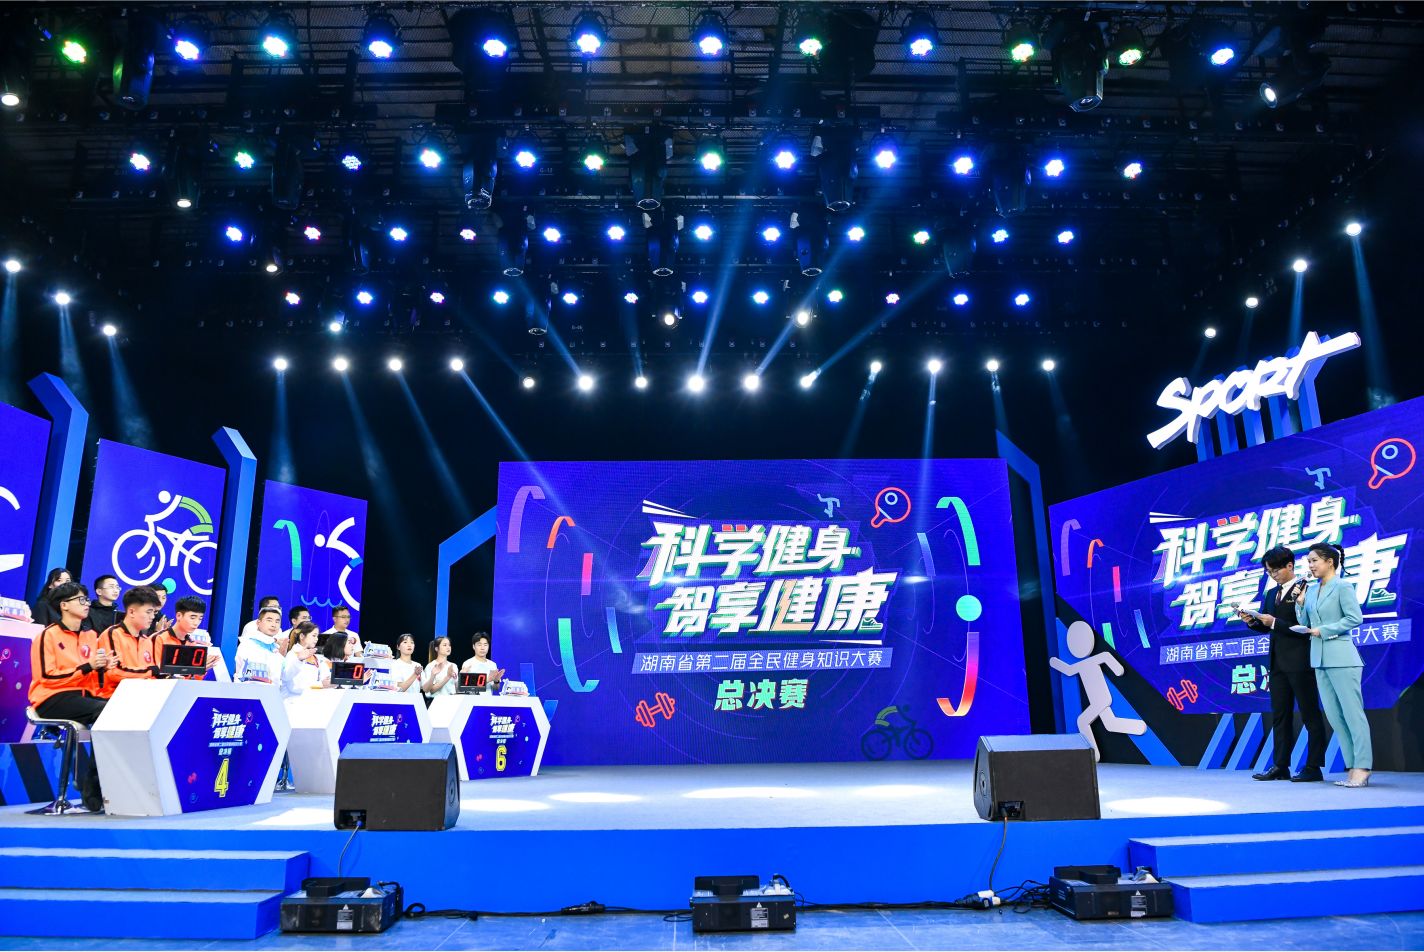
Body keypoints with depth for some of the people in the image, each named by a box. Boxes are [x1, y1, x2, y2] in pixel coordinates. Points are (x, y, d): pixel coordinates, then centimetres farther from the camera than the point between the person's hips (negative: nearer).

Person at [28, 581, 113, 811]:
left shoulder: (90, 636, 17)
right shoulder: (48, 635, -2)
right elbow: (47, 677, -12)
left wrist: (102, 668, -4)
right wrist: (87, 666, -16)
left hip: (83, 696, 6)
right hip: (52, 699, -6)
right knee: (105, 711, -32)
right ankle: (91, 783, -20)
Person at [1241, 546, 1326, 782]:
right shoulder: (1274, 593, 14)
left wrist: (1274, 622, -20)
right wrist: (1252, 621, -2)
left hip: (1300, 663, -9)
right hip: (1278, 662, 9)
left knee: (1310, 715, 1)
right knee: (1280, 715, 10)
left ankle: (1314, 767, 7)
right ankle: (1280, 766, 16)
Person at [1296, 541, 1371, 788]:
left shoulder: (1342, 587, -6)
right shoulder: (1311, 590, 13)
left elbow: (1355, 618, -13)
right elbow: (1305, 624, 13)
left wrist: (1324, 630, -14)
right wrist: (1300, 603, -1)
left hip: (1340, 657, -8)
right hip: (1319, 659, 8)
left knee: (1352, 712, -4)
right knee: (1333, 715, 8)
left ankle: (1362, 768, -1)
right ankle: (1352, 766, 14)